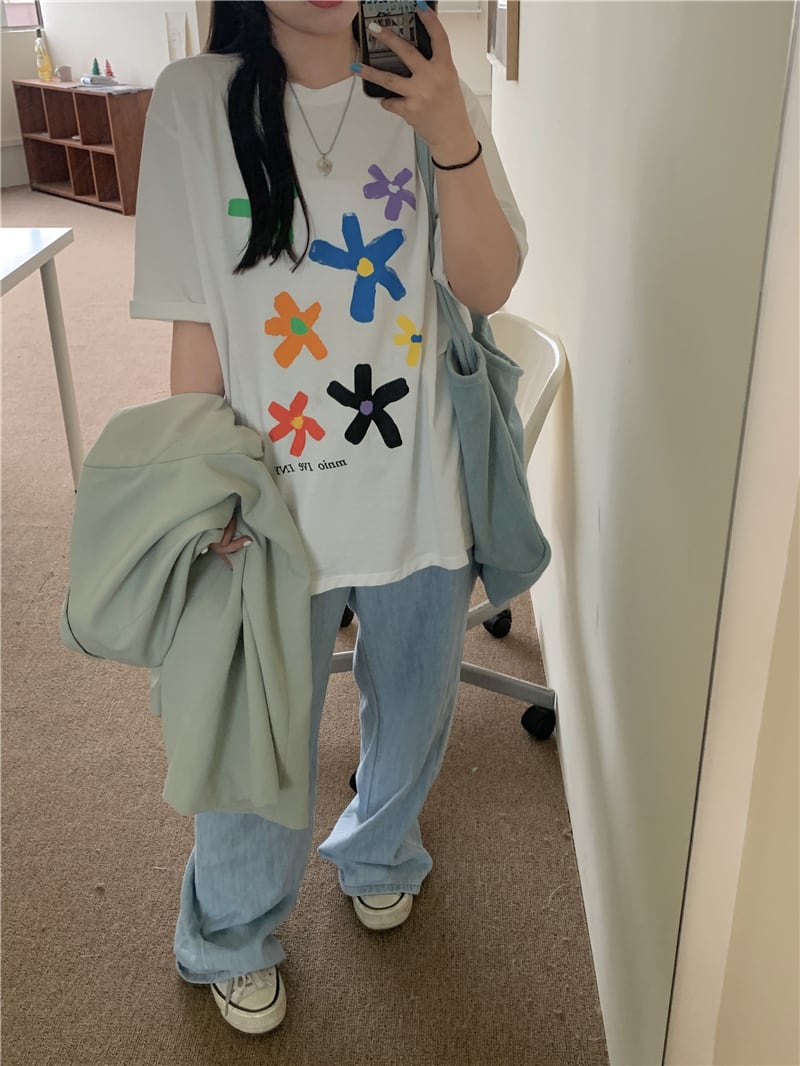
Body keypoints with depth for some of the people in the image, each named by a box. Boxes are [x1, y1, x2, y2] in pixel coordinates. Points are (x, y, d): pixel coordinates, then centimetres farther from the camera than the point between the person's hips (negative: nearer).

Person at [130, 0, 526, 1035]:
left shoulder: (429, 93, -2)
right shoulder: (195, 100, -8)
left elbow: (489, 284, -9)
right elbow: (194, 319, -6)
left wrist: (453, 142, -24)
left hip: (418, 492, 3)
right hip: (278, 495, -2)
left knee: (413, 707, 23)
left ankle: (377, 852, 55)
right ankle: (233, 936, 42)